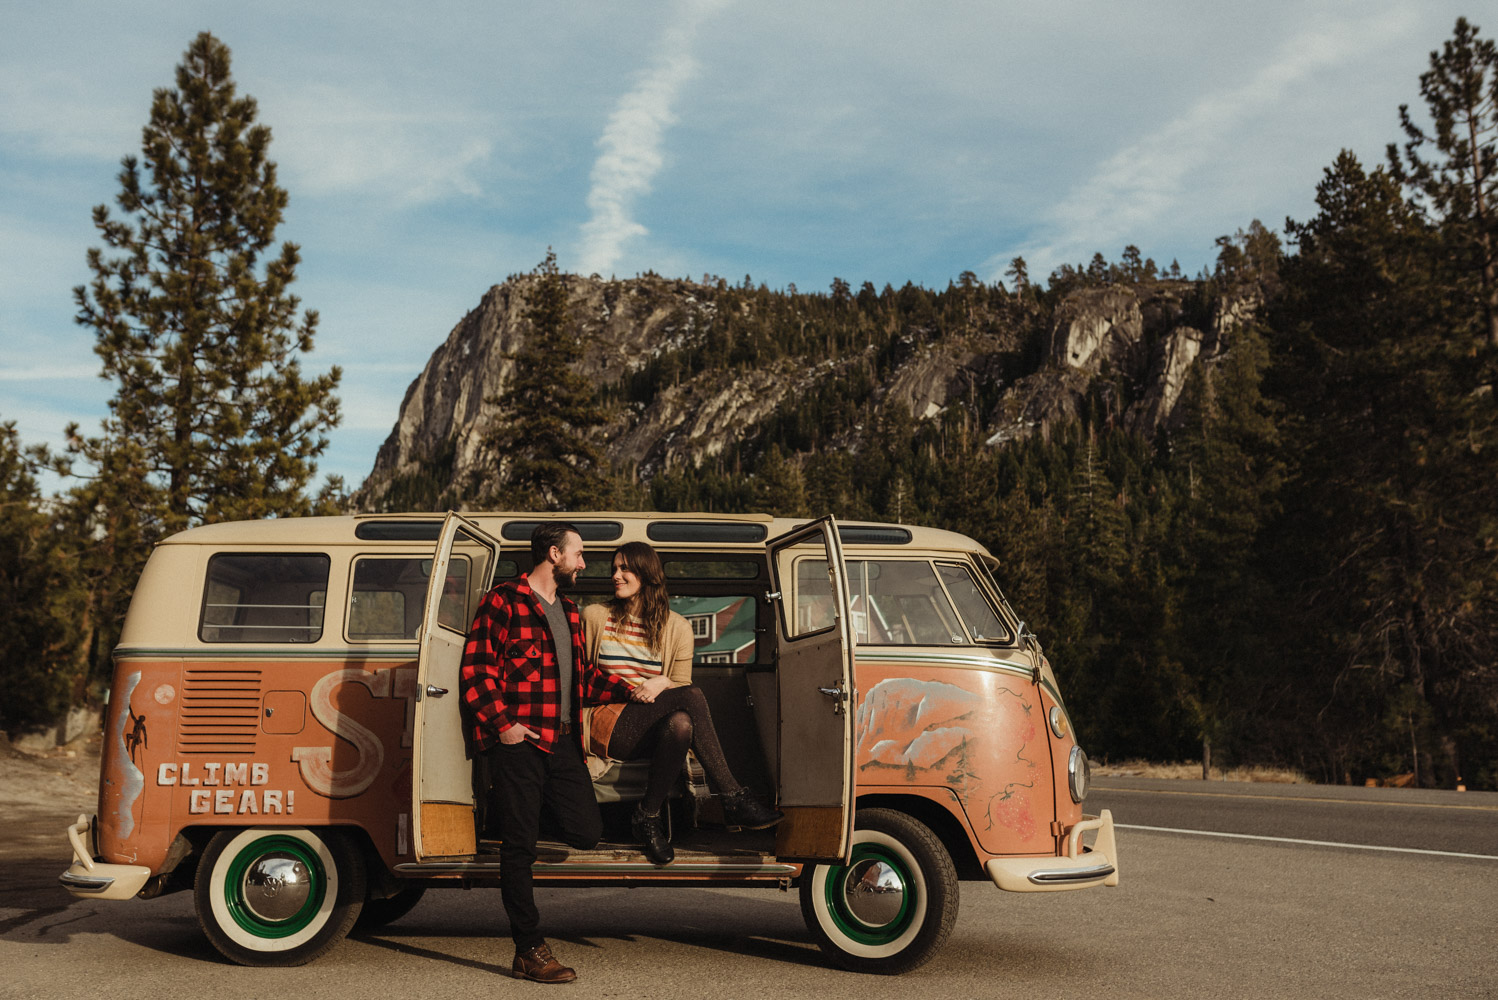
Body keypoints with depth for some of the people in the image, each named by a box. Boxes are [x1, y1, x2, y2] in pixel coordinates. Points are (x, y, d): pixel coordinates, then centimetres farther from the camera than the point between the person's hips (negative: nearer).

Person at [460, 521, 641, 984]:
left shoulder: (569, 611, 22)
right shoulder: (504, 601, -3)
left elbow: (584, 673, 24)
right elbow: (474, 670, -8)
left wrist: (628, 690, 9)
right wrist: (502, 723, -14)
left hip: (562, 742, 7)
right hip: (518, 742, -7)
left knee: (587, 833, -1)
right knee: (520, 847, -2)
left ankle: (529, 810, 27)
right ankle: (529, 952, 6)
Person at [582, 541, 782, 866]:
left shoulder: (676, 627, 10)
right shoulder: (595, 617, 8)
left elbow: (680, 685, 8)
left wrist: (661, 683, -14)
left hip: (656, 727, 3)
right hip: (609, 726, -3)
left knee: (680, 724, -37)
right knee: (692, 695, -31)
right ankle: (733, 799, -30)